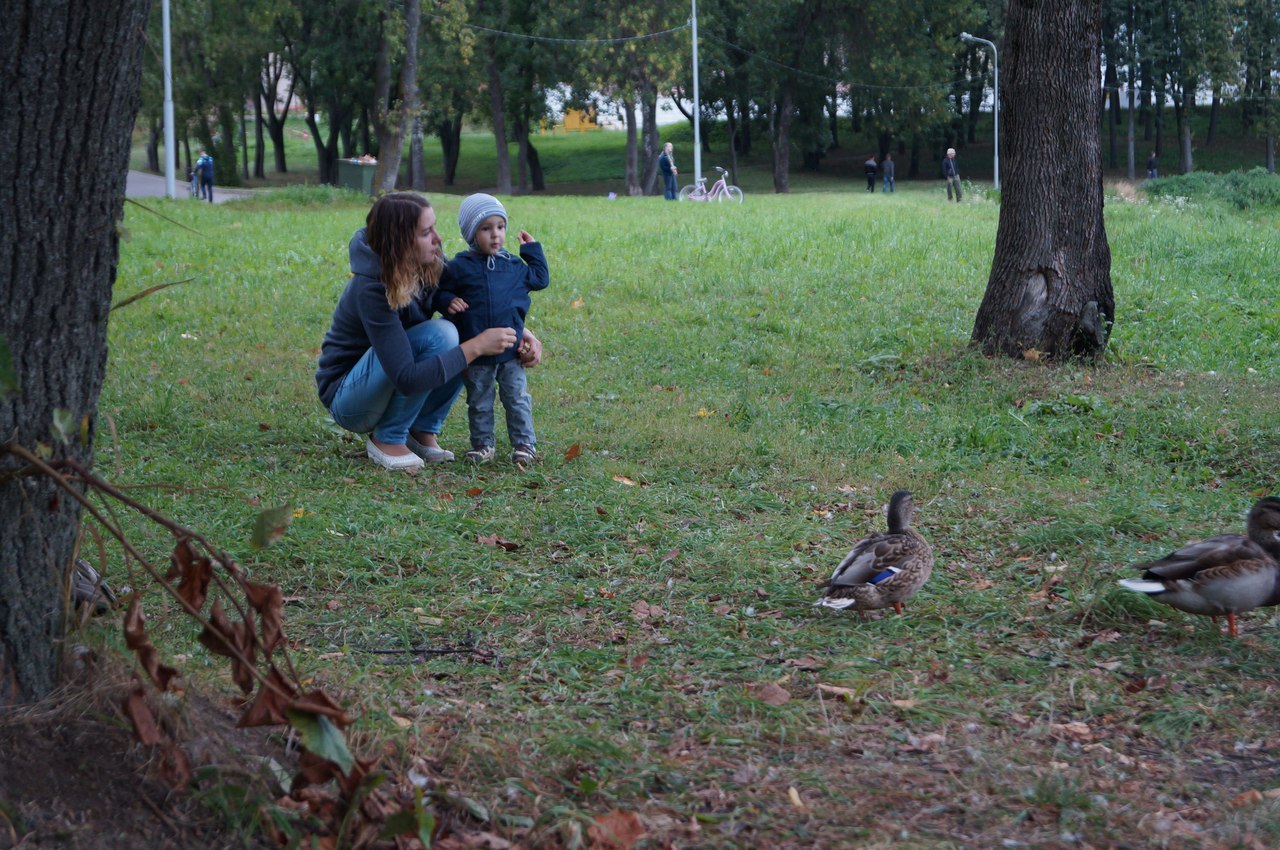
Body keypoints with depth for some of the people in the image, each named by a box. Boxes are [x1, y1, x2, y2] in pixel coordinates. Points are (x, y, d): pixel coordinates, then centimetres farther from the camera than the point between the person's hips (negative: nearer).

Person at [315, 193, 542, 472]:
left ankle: (423, 431, -3)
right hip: (345, 398, -7)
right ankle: (386, 439, -14)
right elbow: (407, 380, -36)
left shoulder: (430, 265, -9)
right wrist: (476, 347, -33)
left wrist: (519, 333, -12)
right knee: (439, 335, -29)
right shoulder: (372, 291, -31)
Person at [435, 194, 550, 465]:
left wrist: (532, 250, 14)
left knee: (517, 398, 5)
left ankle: (524, 443, 14)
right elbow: (440, 293, 2)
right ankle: (483, 444, 22)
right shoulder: (458, 267, -4)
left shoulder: (513, 266, 6)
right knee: (479, 403, 10)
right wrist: (448, 302, -19)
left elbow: (540, 279, 19)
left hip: (510, 350, 2)